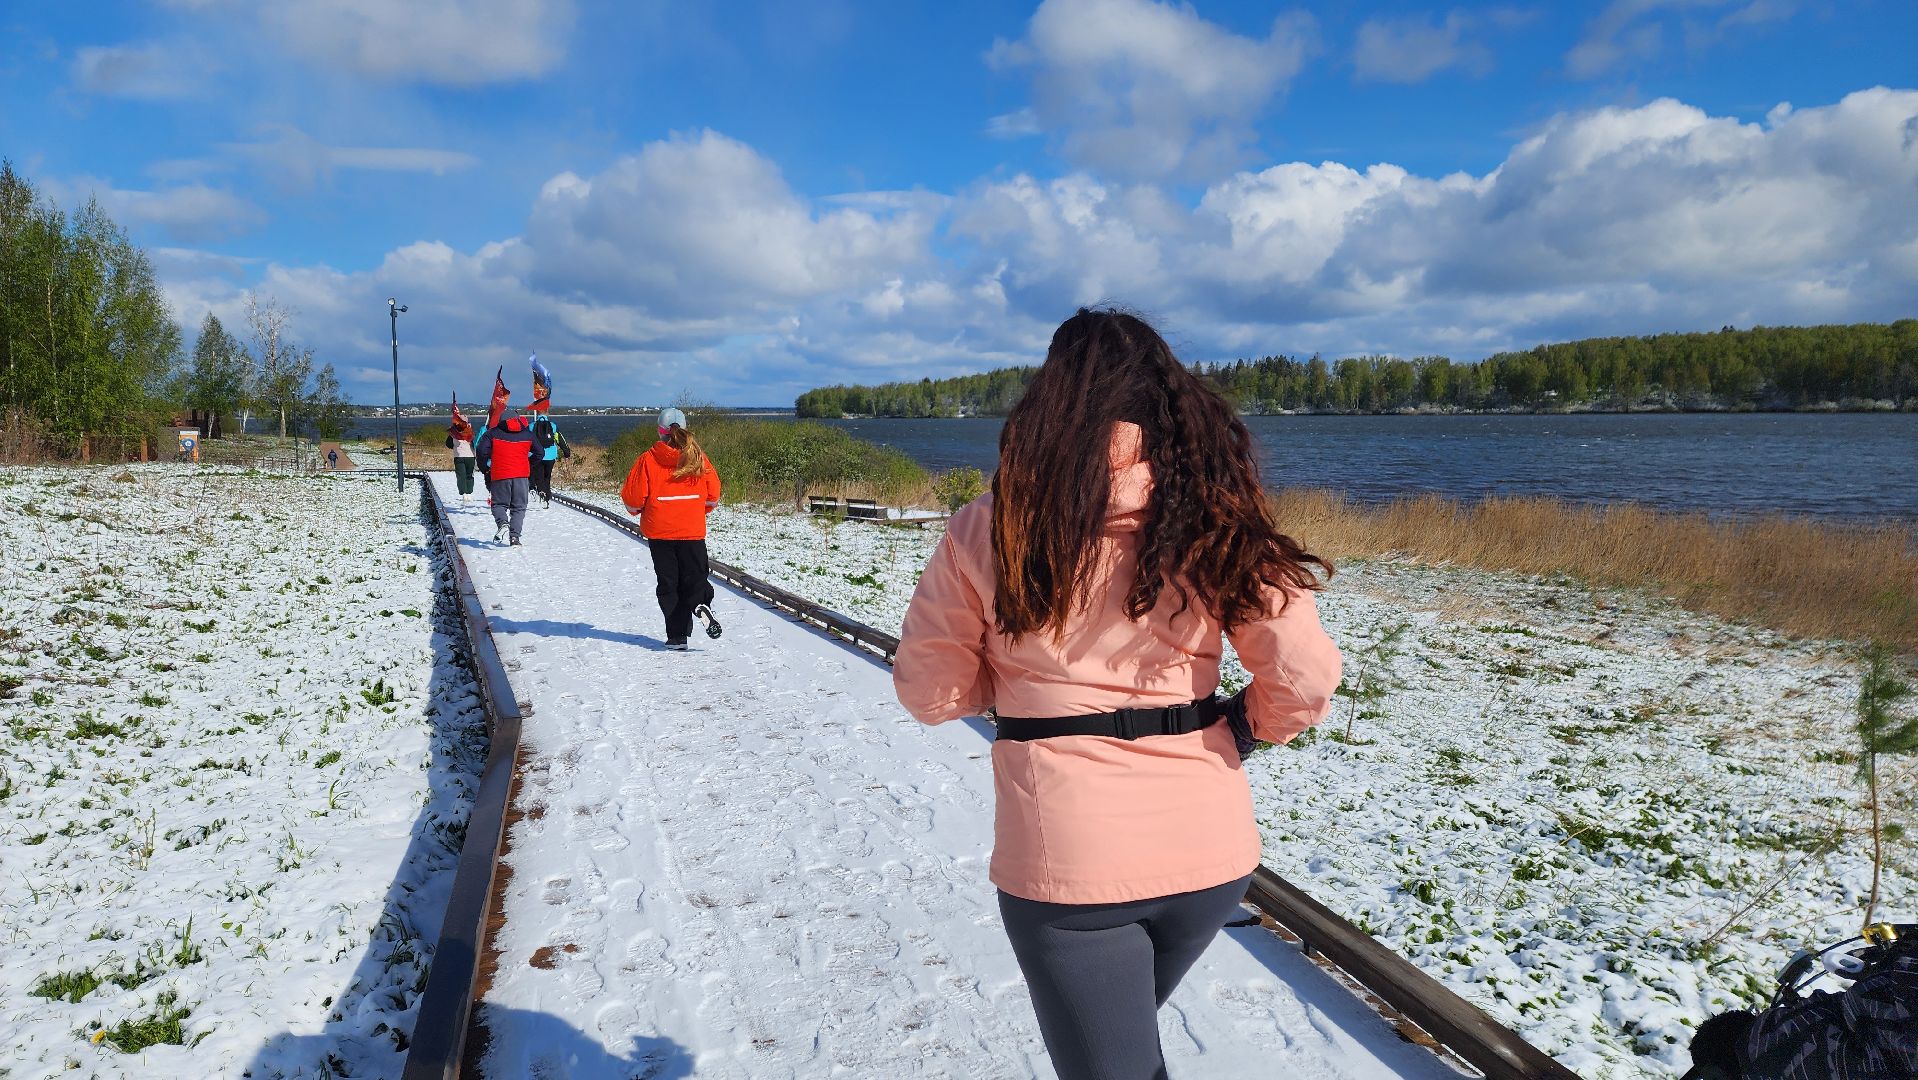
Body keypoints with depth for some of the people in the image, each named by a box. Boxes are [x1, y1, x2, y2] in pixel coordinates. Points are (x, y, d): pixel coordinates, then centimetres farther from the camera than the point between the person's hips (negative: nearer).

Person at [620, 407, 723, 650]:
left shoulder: (648, 459, -7)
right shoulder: (698, 457, -1)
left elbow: (633, 496, -5)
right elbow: (713, 494, 6)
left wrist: (636, 511, 18)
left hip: (659, 531, -1)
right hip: (693, 531, 1)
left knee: (668, 583, 7)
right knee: (694, 577, 9)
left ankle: (677, 636, 2)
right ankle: (701, 605, -24)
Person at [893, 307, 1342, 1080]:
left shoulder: (988, 530, -7)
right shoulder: (1214, 522, -4)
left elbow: (930, 692, -2)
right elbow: (1305, 683, -9)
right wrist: (1242, 723, 11)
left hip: (1067, 862, -3)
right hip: (1209, 848, 4)